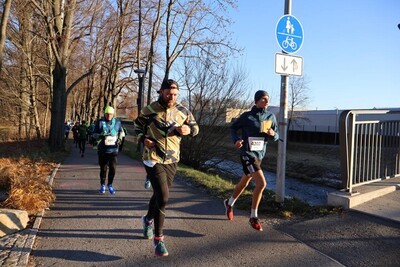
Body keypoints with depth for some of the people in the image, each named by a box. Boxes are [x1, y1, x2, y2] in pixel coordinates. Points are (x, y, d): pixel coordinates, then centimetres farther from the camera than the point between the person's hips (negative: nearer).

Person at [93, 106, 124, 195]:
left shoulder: (117, 122, 5)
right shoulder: (99, 122, 1)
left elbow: (121, 131, 21)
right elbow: (94, 134, 5)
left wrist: (119, 138, 3)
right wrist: (100, 136, -16)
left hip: (113, 149, 0)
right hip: (102, 149, 0)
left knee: (113, 168, -5)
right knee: (103, 168, 7)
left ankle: (110, 185, 16)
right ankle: (102, 185, 24)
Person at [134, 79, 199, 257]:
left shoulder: (182, 111, -1)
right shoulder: (149, 110, -7)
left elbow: (195, 126, 10)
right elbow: (137, 125, 9)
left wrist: (189, 129, -13)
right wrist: (143, 139, -9)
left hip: (172, 160, 4)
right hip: (153, 159, -4)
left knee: (159, 195, 19)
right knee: (163, 197, -13)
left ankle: (148, 219, 48)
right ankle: (158, 238, 3)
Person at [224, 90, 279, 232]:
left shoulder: (271, 117, 5)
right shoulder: (247, 116, -10)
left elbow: (276, 136, 12)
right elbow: (233, 127, 2)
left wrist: (273, 134, -12)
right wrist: (236, 139, -16)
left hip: (259, 155, 7)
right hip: (248, 154, -6)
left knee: (244, 183, 21)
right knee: (261, 183, -17)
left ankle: (229, 203, 45)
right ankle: (254, 217, -1)